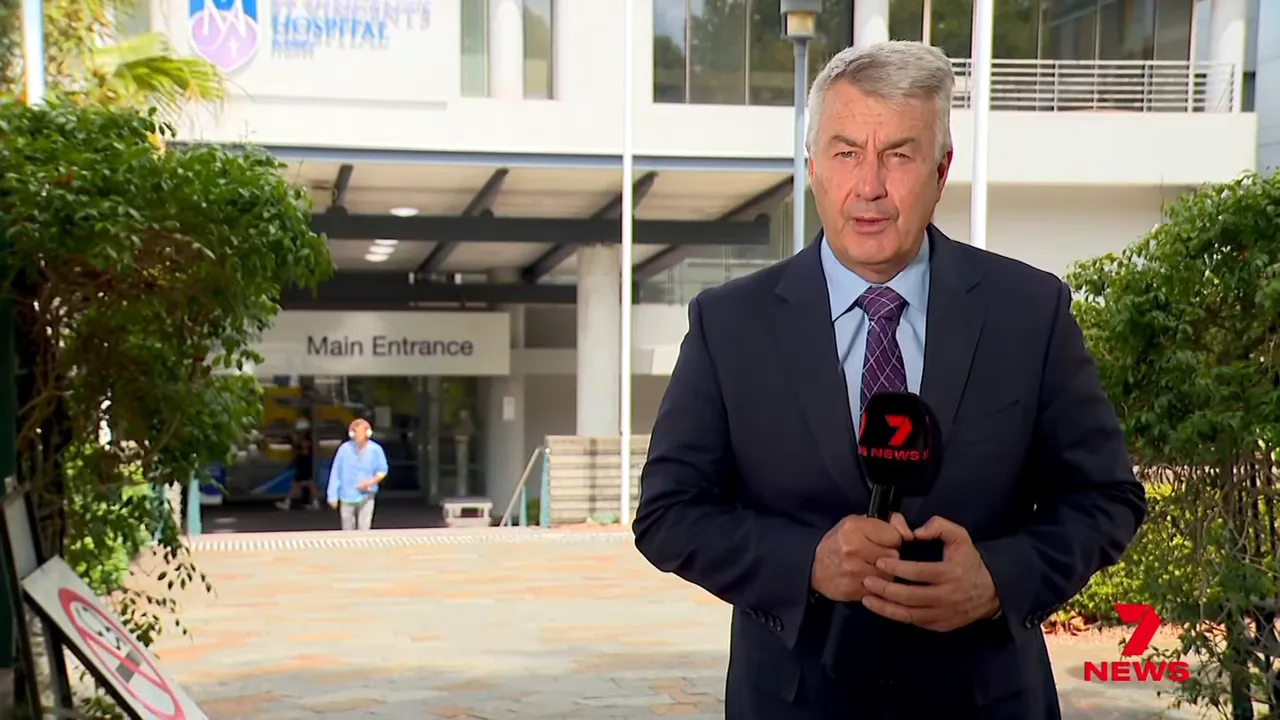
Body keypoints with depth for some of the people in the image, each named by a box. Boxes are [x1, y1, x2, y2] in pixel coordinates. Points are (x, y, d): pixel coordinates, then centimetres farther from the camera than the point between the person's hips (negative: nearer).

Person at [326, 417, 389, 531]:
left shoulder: (375, 449, -6)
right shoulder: (344, 449, -10)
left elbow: (382, 471, 4)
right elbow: (335, 473, -4)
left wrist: (371, 482, -14)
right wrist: (333, 496, -4)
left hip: (366, 497, 0)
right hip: (347, 497, 0)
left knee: (364, 530, -3)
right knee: (348, 530, 10)